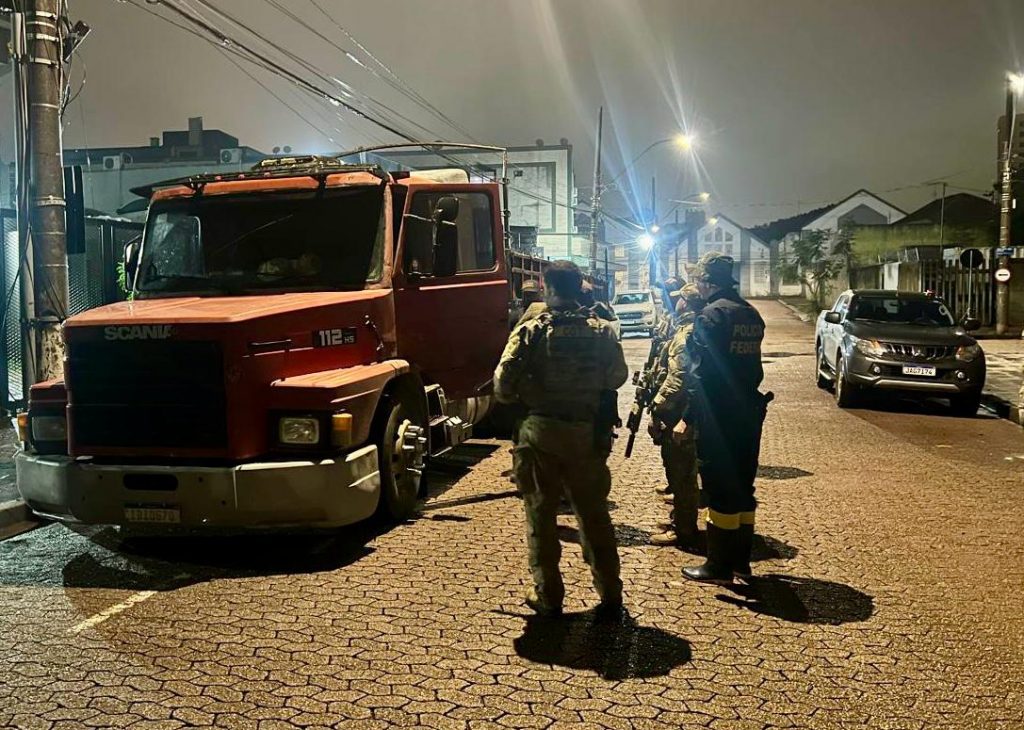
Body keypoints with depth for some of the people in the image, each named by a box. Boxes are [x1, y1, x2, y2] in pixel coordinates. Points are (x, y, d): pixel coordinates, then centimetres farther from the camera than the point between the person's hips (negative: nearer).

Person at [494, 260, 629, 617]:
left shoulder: (531, 331, -9)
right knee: (594, 514, 14)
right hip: (588, 433, 3)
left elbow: (503, 384, -11)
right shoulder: (601, 331, -1)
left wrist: (520, 399, 9)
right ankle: (610, 595, 20)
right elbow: (617, 377, 2)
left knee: (541, 515, 10)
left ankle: (548, 597, 17)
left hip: (540, 432, -2)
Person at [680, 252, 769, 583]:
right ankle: (741, 560, 25)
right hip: (749, 413, 8)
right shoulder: (752, 314, 11)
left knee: (720, 490, 0)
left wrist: (688, 416, -15)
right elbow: (752, 365, 15)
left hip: (718, 418, -8)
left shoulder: (711, 315, -14)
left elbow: (698, 372, -19)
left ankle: (719, 567, 8)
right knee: (743, 486, 15)